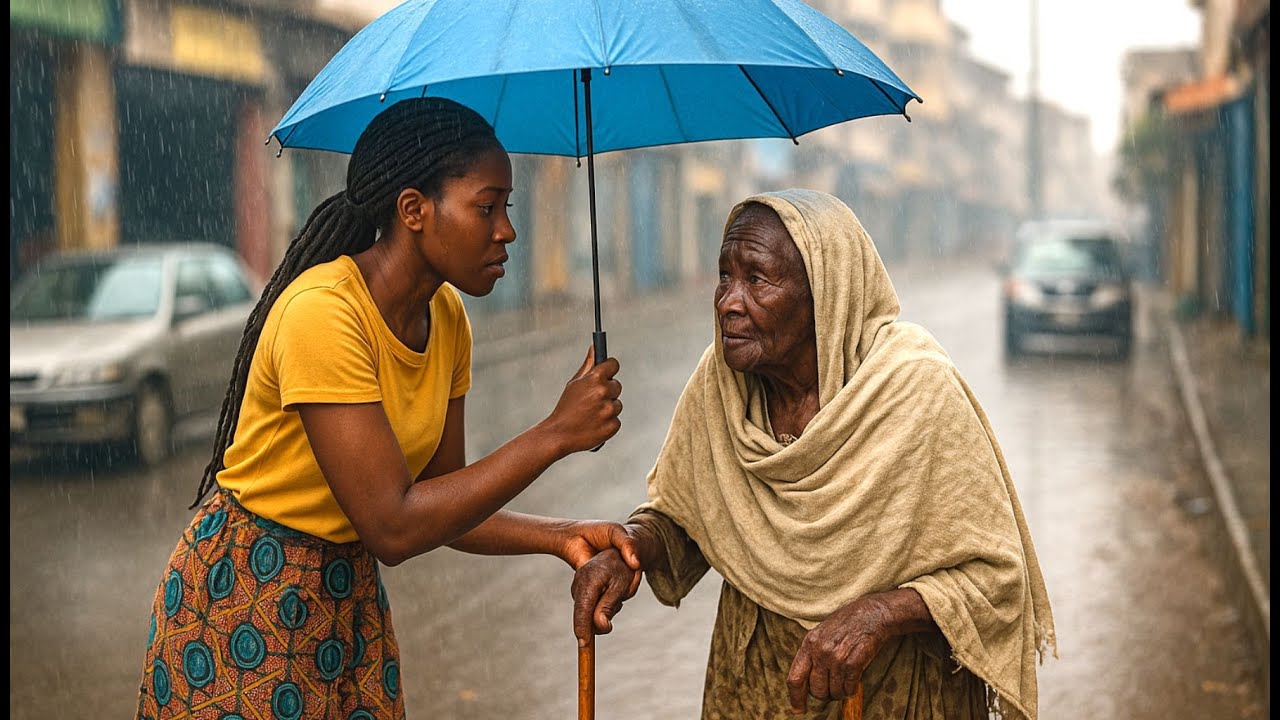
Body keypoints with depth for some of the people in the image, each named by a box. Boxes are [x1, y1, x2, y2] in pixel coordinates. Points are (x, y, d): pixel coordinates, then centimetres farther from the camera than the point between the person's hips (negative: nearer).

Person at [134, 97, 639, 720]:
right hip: (243, 598, -7)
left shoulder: (446, 318, 0)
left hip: (350, 593, 7)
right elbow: (393, 527, -27)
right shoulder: (322, 312, -25)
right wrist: (554, 435, -25)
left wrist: (560, 537, -11)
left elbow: (444, 504, 5)